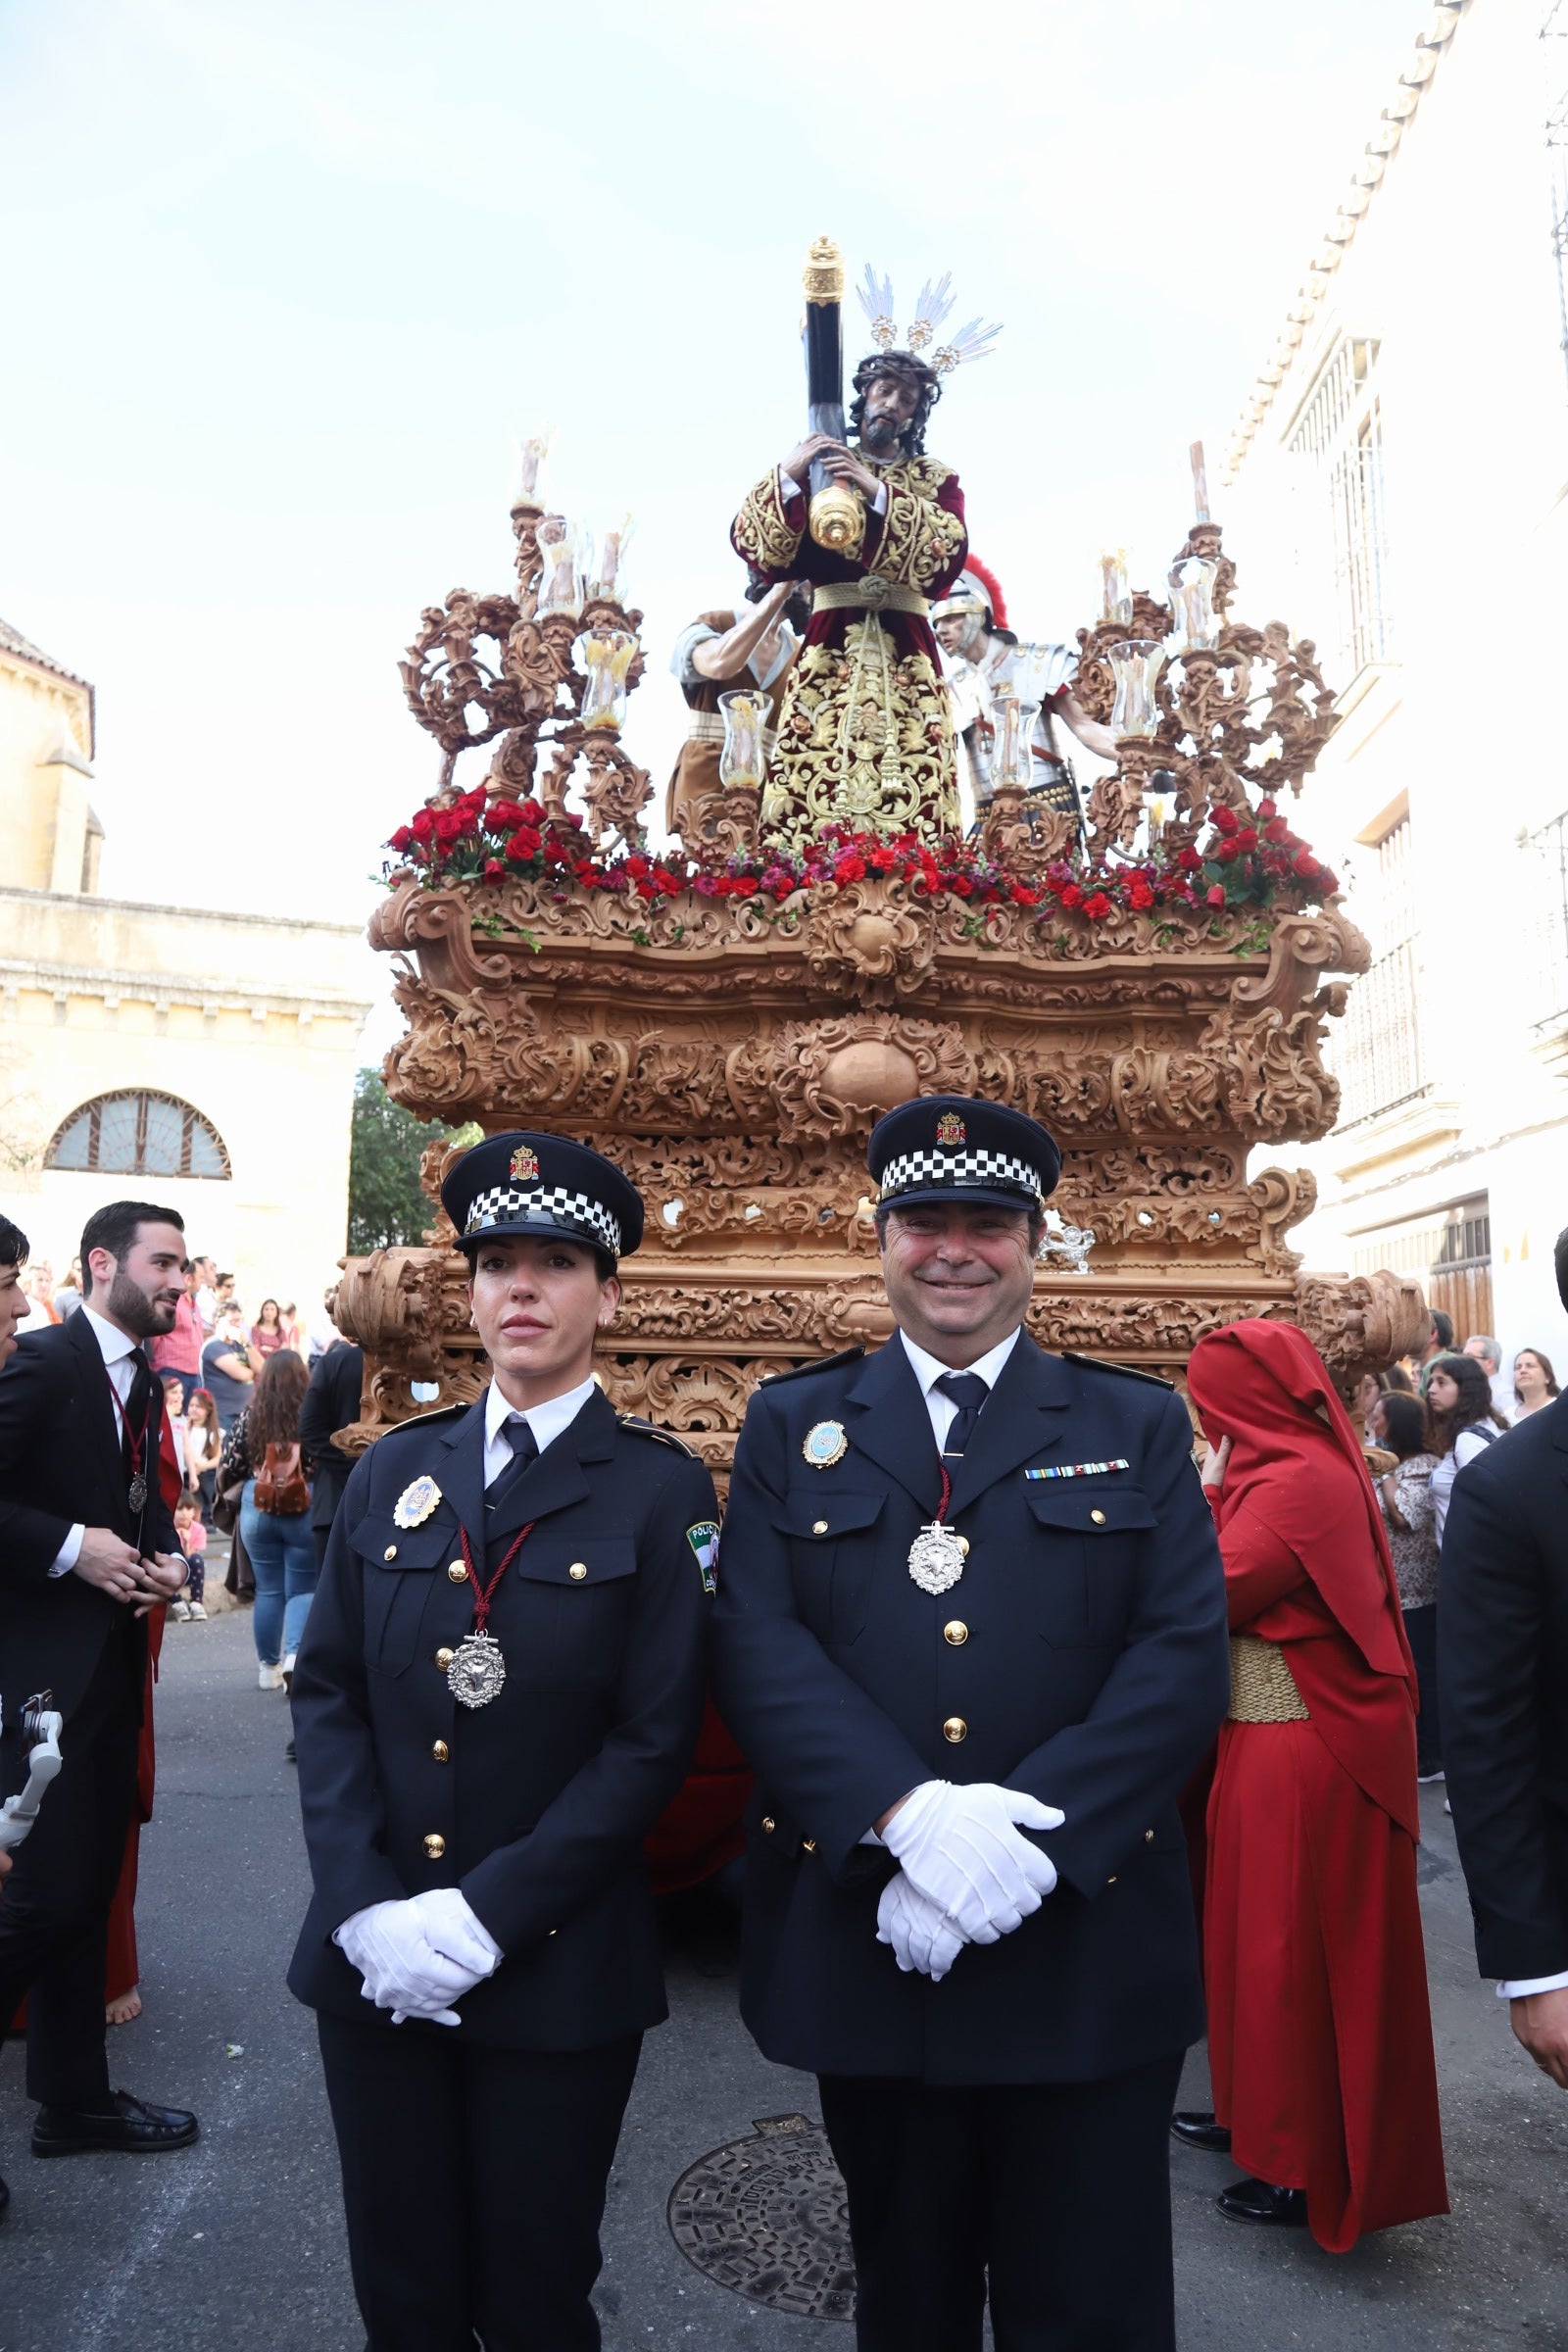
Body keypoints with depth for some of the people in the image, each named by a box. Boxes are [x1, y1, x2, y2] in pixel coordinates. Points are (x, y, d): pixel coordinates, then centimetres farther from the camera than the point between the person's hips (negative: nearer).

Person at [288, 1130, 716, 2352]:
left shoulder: (661, 1487, -8)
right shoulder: (395, 1469, 4)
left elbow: (654, 1737, -12)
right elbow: (327, 1691, 1)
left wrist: (486, 1916, -16)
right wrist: (363, 1906, -10)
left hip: (557, 1967, -3)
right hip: (372, 1961, 3)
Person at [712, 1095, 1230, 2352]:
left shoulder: (1140, 1425, 2)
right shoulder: (792, 1424, 3)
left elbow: (1186, 1656, -7)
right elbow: (758, 1645, -7)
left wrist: (1028, 1834, -19)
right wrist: (910, 1816, -21)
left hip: (1086, 1949, -1)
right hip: (865, 1948, 1)